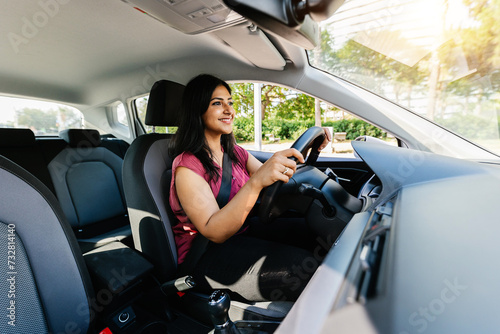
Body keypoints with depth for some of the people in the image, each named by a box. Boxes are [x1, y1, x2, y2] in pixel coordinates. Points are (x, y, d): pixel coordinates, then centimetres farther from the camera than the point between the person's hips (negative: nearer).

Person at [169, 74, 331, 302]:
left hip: (242, 237, 7)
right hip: (206, 259, -6)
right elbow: (213, 231, -25)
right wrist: (256, 182, -38)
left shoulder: (235, 153, 9)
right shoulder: (187, 166, -15)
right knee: (305, 269, -25)